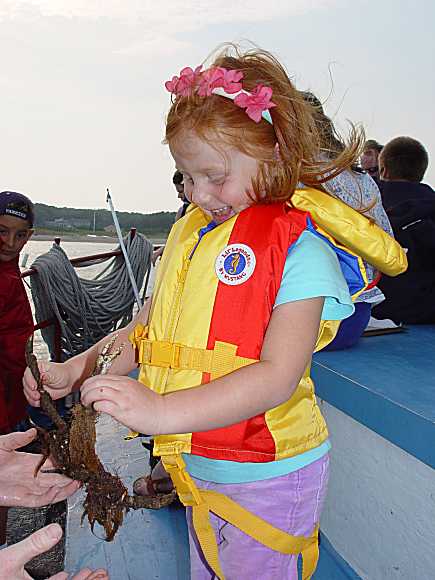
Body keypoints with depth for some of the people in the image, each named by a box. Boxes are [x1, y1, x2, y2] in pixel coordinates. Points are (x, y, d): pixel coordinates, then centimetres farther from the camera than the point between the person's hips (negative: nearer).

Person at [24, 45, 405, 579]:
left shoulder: (299, 248, -19)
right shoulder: (190, 235, 2)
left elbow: (277, 376, -28)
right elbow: (148, 329, 6)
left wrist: (161, 411, -36)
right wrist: (74, 371, -5)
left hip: (269, 478, -6)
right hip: (197, 468, 6)